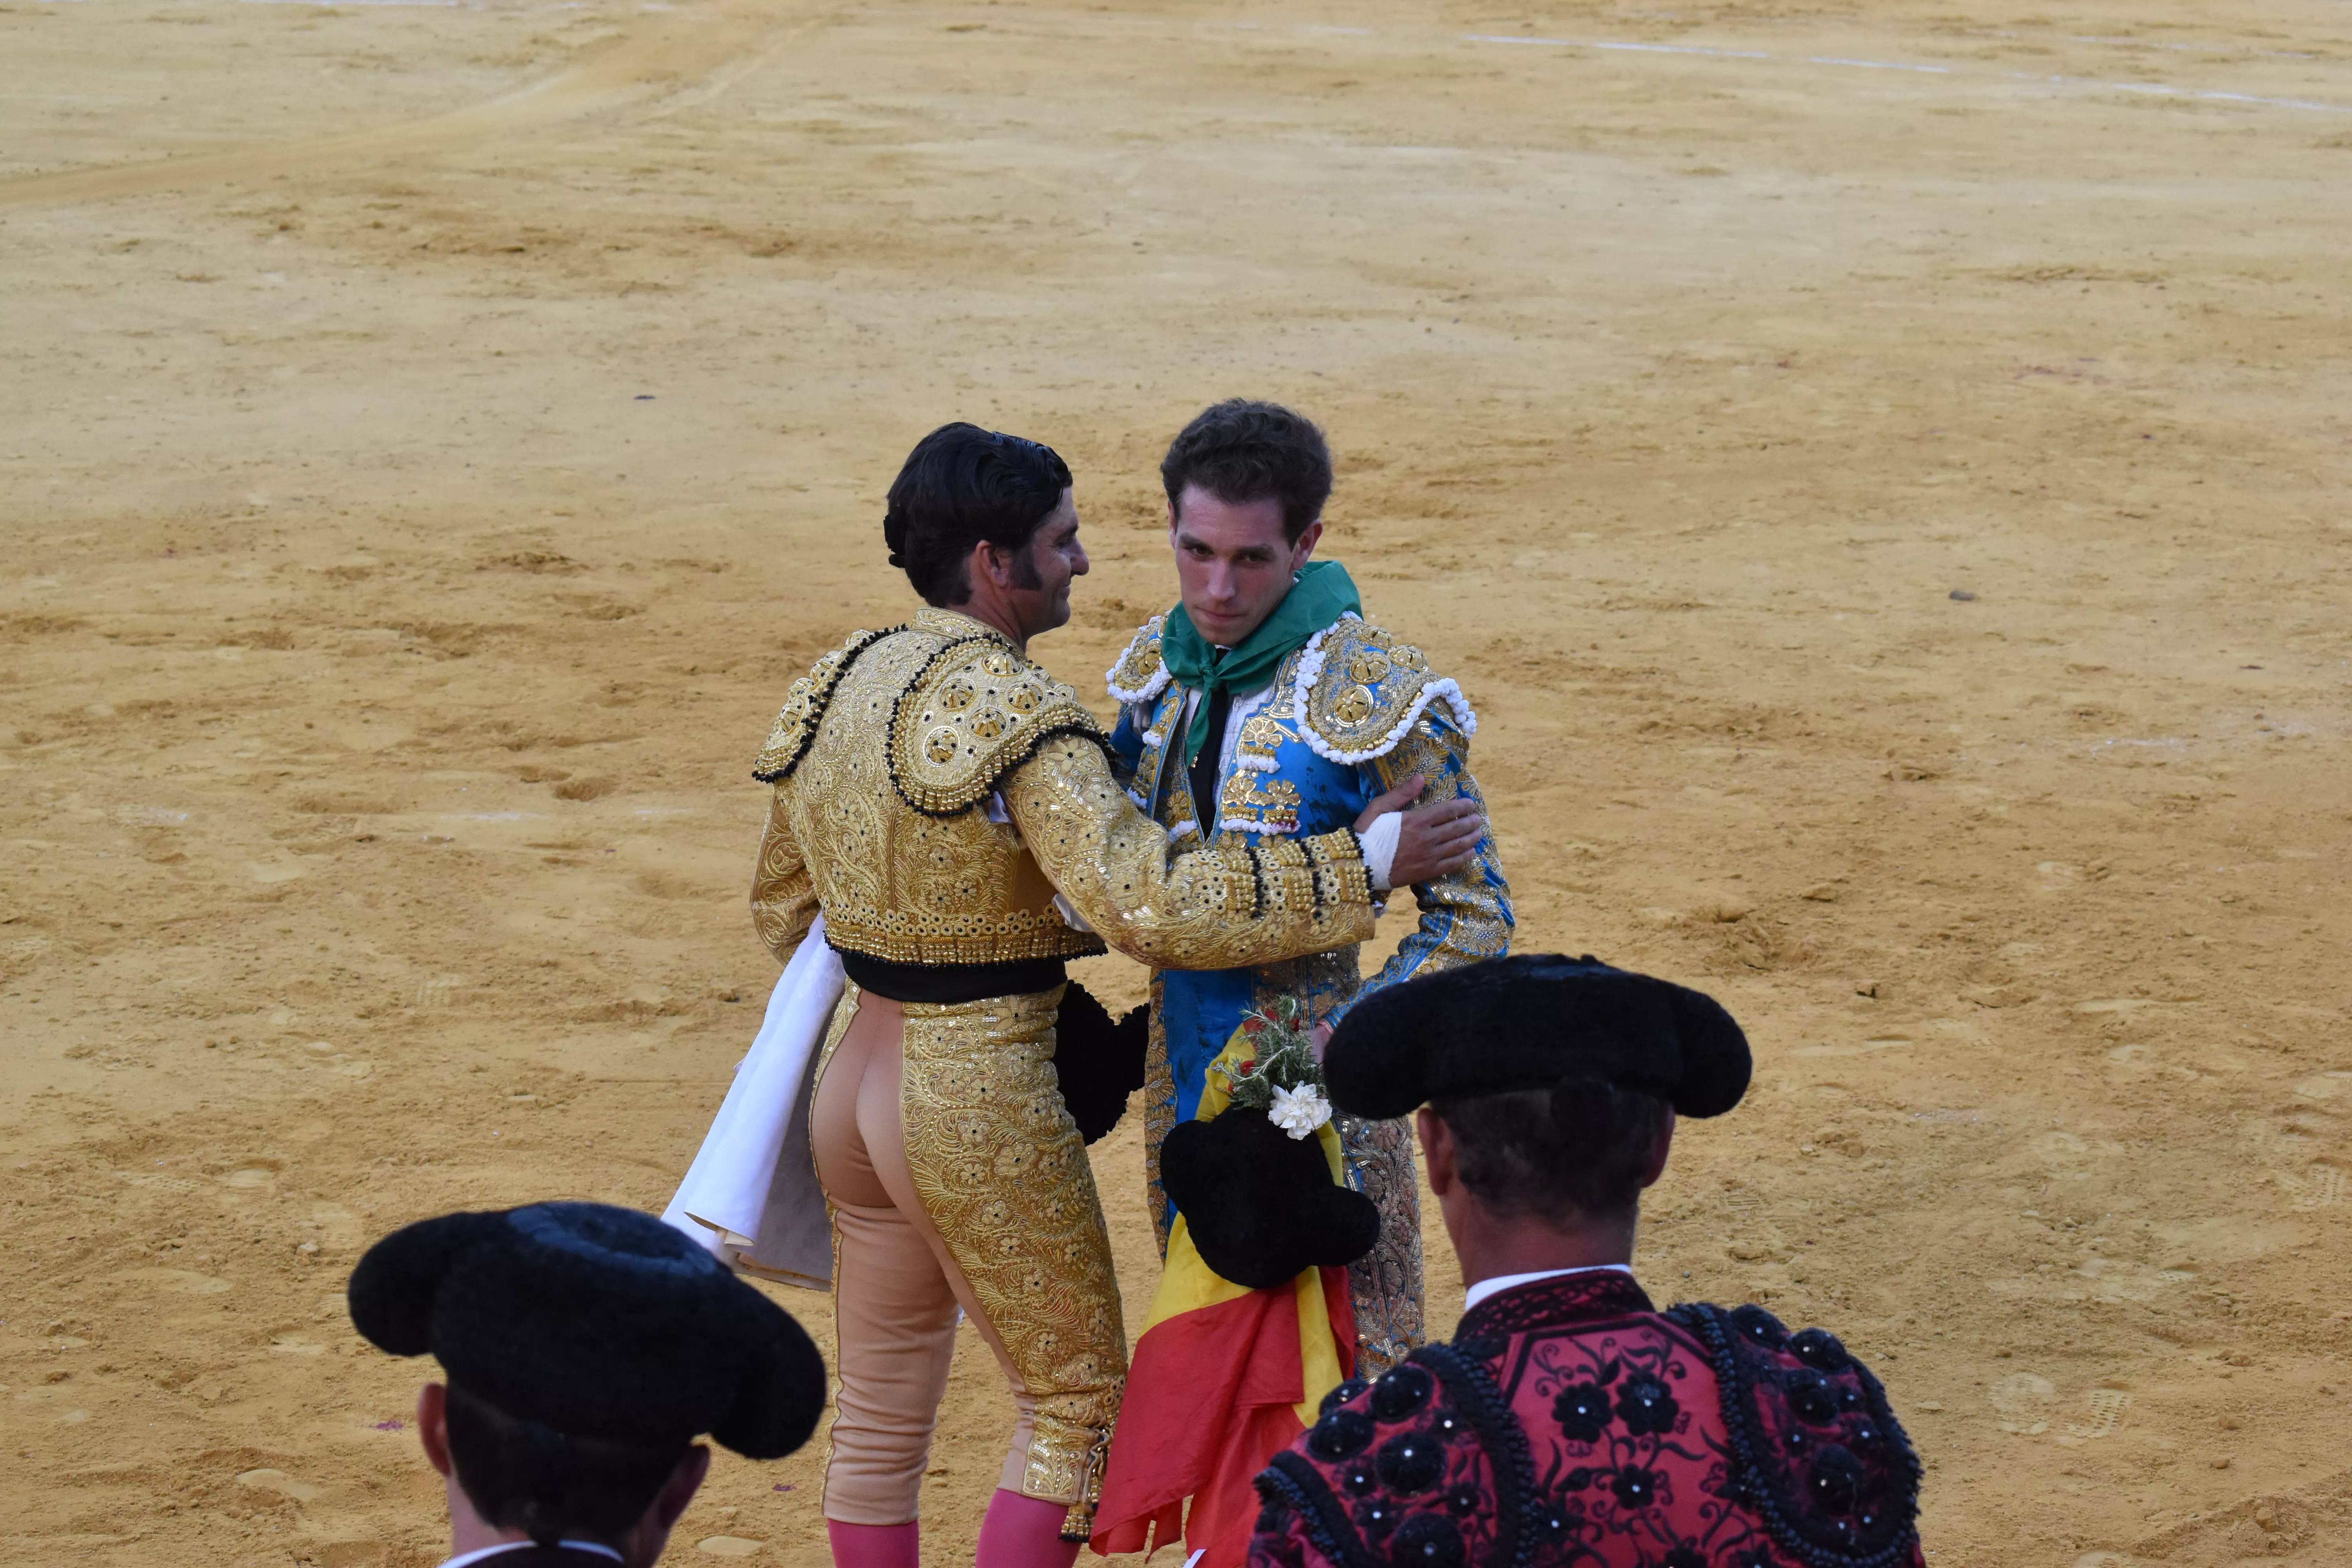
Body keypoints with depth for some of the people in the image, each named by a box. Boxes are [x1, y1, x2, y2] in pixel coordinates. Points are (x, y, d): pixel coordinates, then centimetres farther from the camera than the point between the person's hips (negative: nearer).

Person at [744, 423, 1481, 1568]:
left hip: (859, 1078, 8)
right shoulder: (1014, 713, -21)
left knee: (881, 1409, 16)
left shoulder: (839, 686, 5)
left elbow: (784, 902, 16)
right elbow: (1145, 903, -31)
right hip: (981, 1101, -8)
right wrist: (1360, 863, -24)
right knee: (1075, 1403, 7)